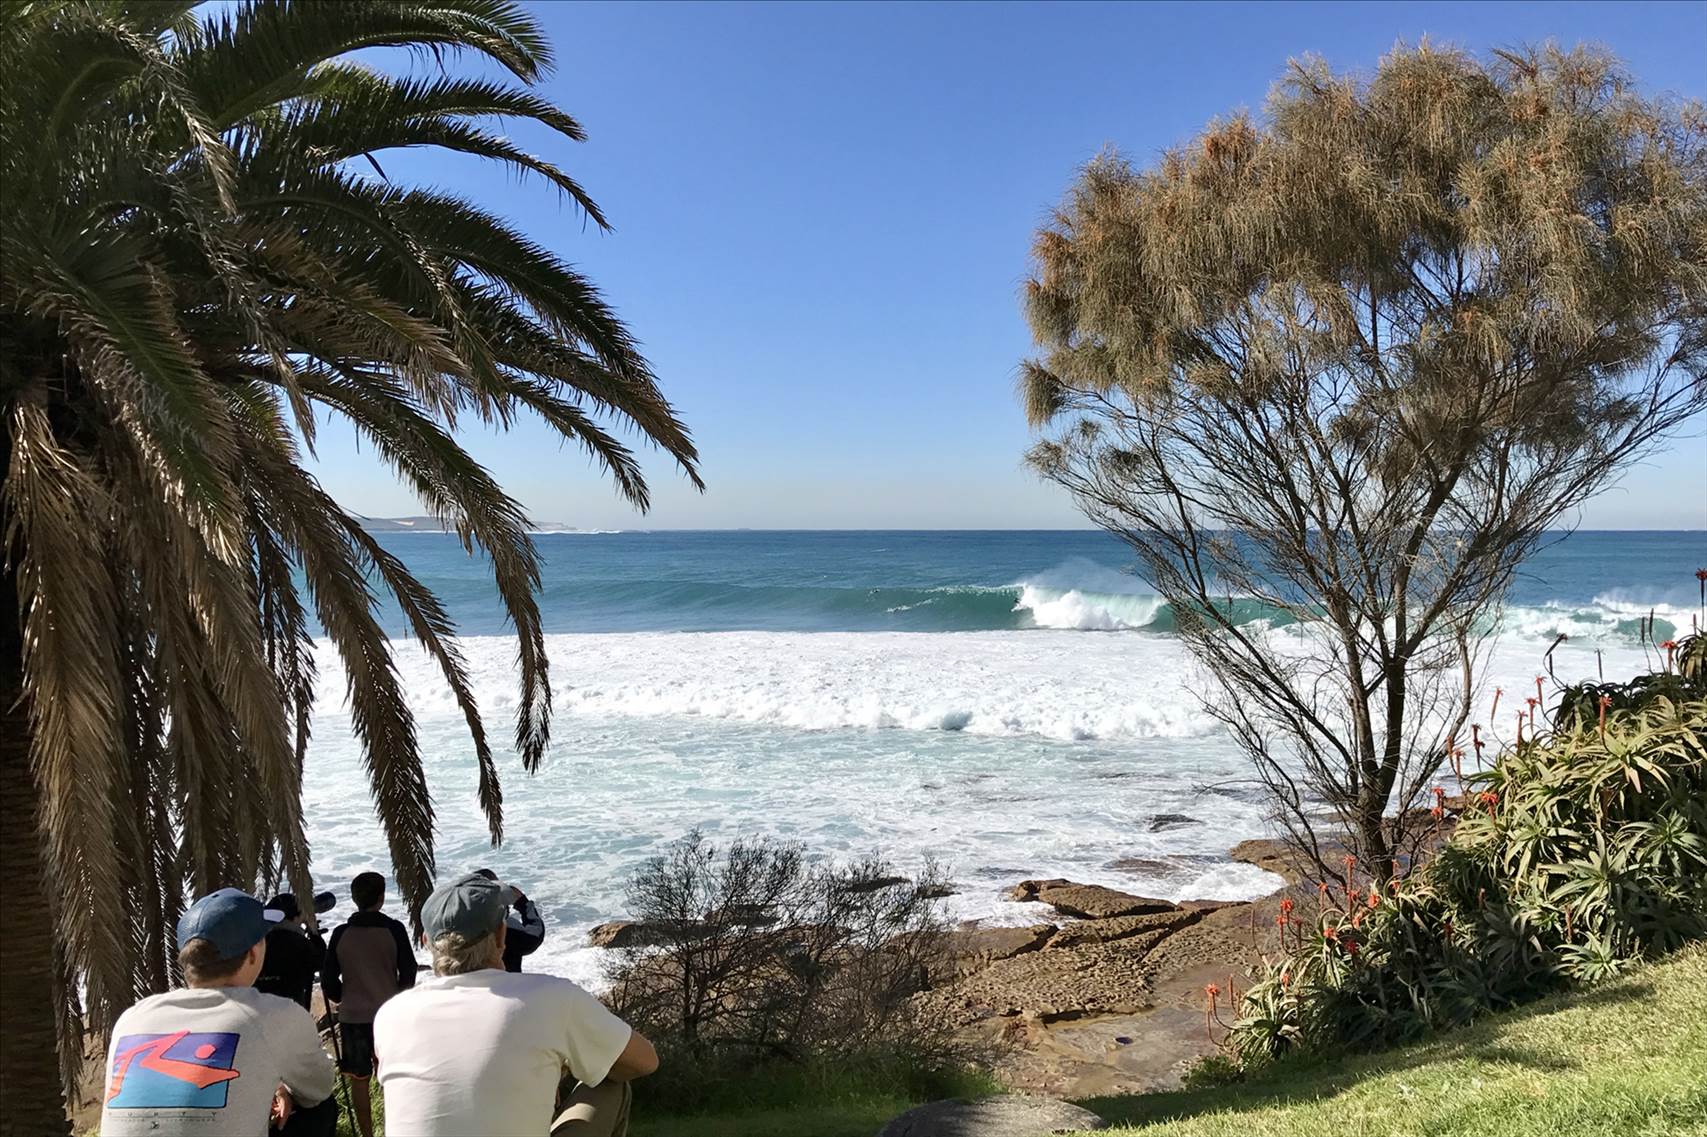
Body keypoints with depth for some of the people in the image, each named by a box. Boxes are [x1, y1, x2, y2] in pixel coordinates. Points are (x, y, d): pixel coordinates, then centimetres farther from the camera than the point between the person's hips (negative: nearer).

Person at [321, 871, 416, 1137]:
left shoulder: (341, 933, -3)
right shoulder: (393, 930, -8)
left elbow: (327, 979, 1)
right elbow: (408, 973, -4)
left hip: (352, 1017, 1)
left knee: (358, 1081, 11)